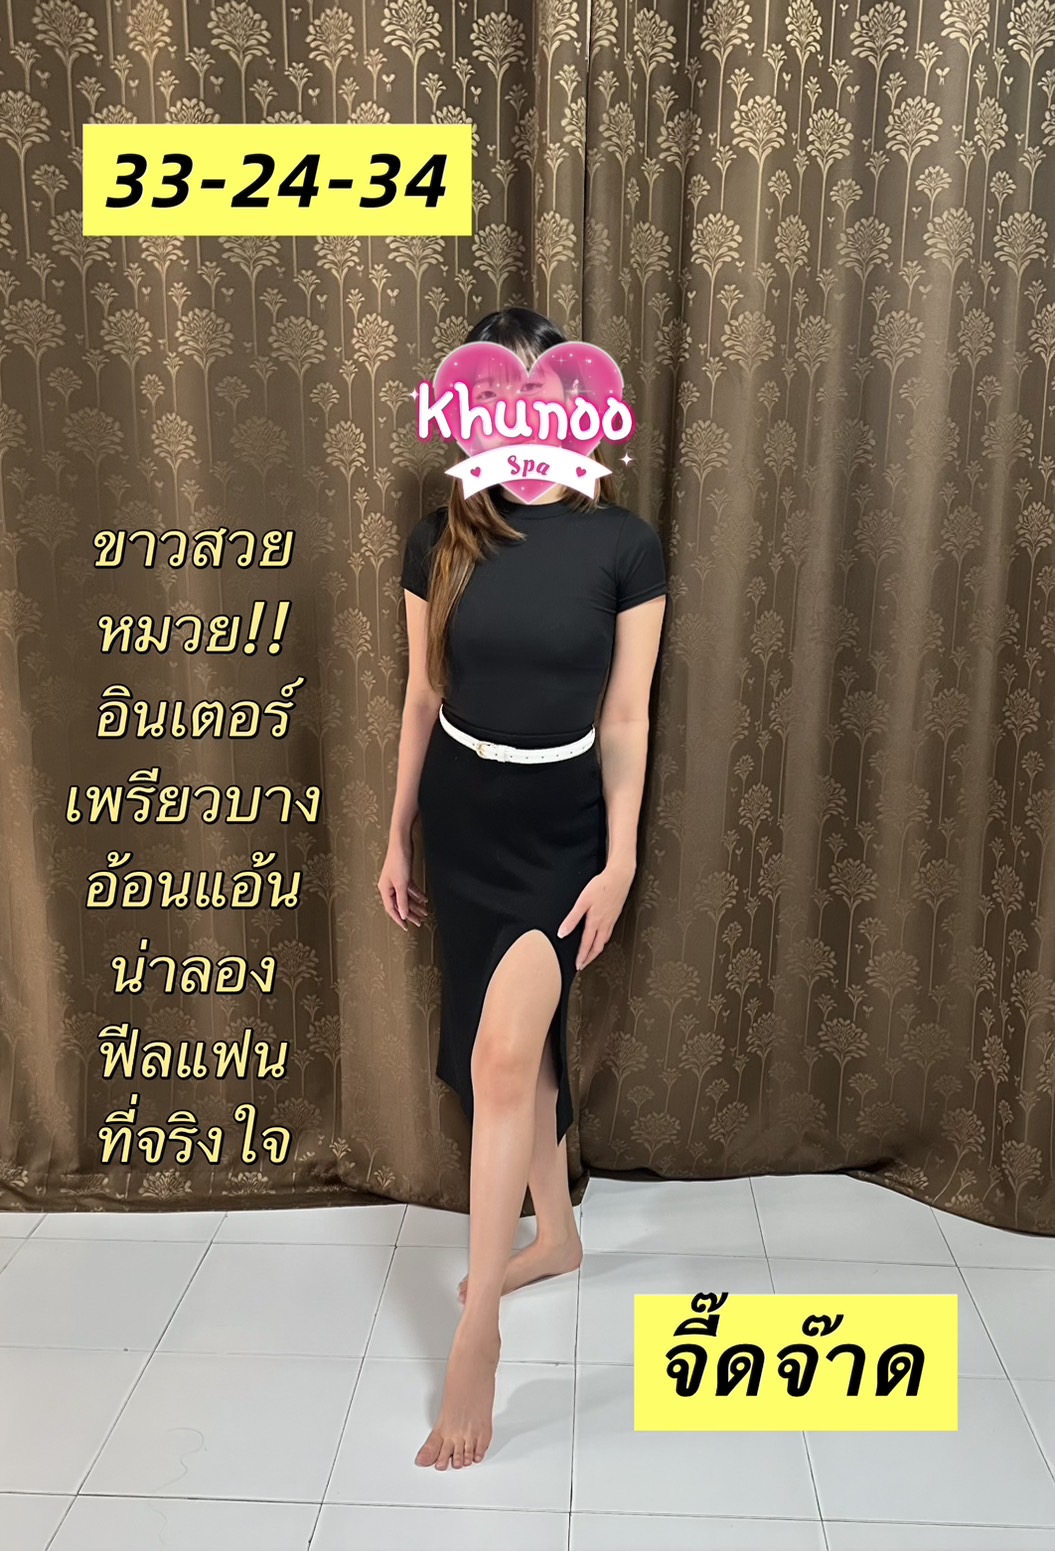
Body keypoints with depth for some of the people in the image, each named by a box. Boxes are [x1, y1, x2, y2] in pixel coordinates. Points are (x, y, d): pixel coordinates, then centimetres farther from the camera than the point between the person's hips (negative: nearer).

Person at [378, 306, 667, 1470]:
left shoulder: (623, 546, -8)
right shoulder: (439, 541, -2)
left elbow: (626, 720, -5)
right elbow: (422, 699, 5)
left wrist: (621, 862, -8)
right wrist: (397, 838, 8)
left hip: (560, 827, -3)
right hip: (461, 817, 3)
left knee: (502, 1056, -13)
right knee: (517, 1046, 16)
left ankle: (475, 1328, 4)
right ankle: (556, 1235, 39)